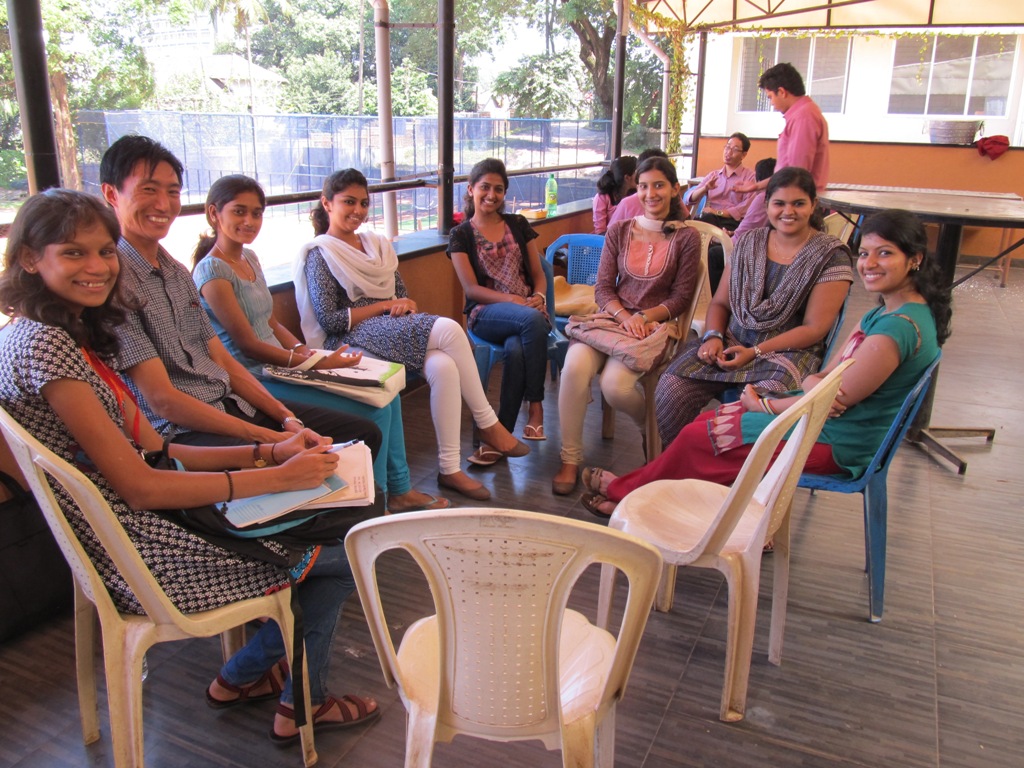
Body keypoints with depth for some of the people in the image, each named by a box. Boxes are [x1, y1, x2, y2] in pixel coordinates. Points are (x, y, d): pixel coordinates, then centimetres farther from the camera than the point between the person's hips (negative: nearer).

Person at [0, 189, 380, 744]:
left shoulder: (76, 335, 9)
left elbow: (155, 452, 8)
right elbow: (138, 486, -23)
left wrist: (267, 452, -2)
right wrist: (277, 477, -21)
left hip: (140, 531, 9)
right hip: (145, 556, -9)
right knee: (344, 554, 2)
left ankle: (242, 676, 23)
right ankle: (302, 704, 23)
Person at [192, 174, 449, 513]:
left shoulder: (249, 257, 13)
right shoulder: (213, 272, -14)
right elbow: (248, 345, -17)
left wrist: (305, 350, 0)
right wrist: (317, 364, -18)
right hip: (256, 381, -9)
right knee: (374, 411, -16)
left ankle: (398, 490, 12)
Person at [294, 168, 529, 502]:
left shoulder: (376, 245, 20)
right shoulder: (320, 254, 0)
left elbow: (403, 296, 20)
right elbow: (329, 320, -10)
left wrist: (406, 305, -5)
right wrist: (384, 306, -9)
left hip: (395, 330, 6)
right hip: (353, 340, -6)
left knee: (443, 366, -30)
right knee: (448, 329, -28)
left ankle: (450, 469, -24)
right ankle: (488, 426, -17)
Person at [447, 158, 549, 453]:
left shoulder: (518, 225, 17)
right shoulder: (461, 235, 8)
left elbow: (538, 274, 15)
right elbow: (471, 288, -2)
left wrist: (538, 296, -10)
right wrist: (515, 300, -17)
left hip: (528, 308, 2)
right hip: (485, 313, -2)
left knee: (516, 348, -36)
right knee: (532, 320, -37)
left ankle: (501, 435, -27)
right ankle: (535, 405, -27)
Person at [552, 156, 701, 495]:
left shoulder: (686, 238, 3)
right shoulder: (619, 231, 11)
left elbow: (681, 296, 2)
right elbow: (603, 288, 7)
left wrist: (643, 317, -13)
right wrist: (624, 316, -13)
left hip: (653, 324, -2)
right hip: (612, 316, 3)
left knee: (615, 384, -30)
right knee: (575, 365, -30)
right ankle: (570, 458, -17)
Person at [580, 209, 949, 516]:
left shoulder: (897, 327, -26)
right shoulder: (884, 313, 7)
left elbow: (835, 402, -23)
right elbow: (823, 376, 7)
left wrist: (763, 404, -9)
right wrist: (816, 384, -18)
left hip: (835, 444, -9)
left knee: (697, 437, 0)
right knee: (708, 421, 7)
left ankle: (626, 490, 24)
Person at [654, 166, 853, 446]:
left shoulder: (831, 255, -1)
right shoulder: (747, 243, 13)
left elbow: (815, 328, -6)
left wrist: (755, 352, -13)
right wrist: (713, 336, -6)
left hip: (787, 351, -4)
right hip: (732, 340, 4)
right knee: (671, 388, -23)